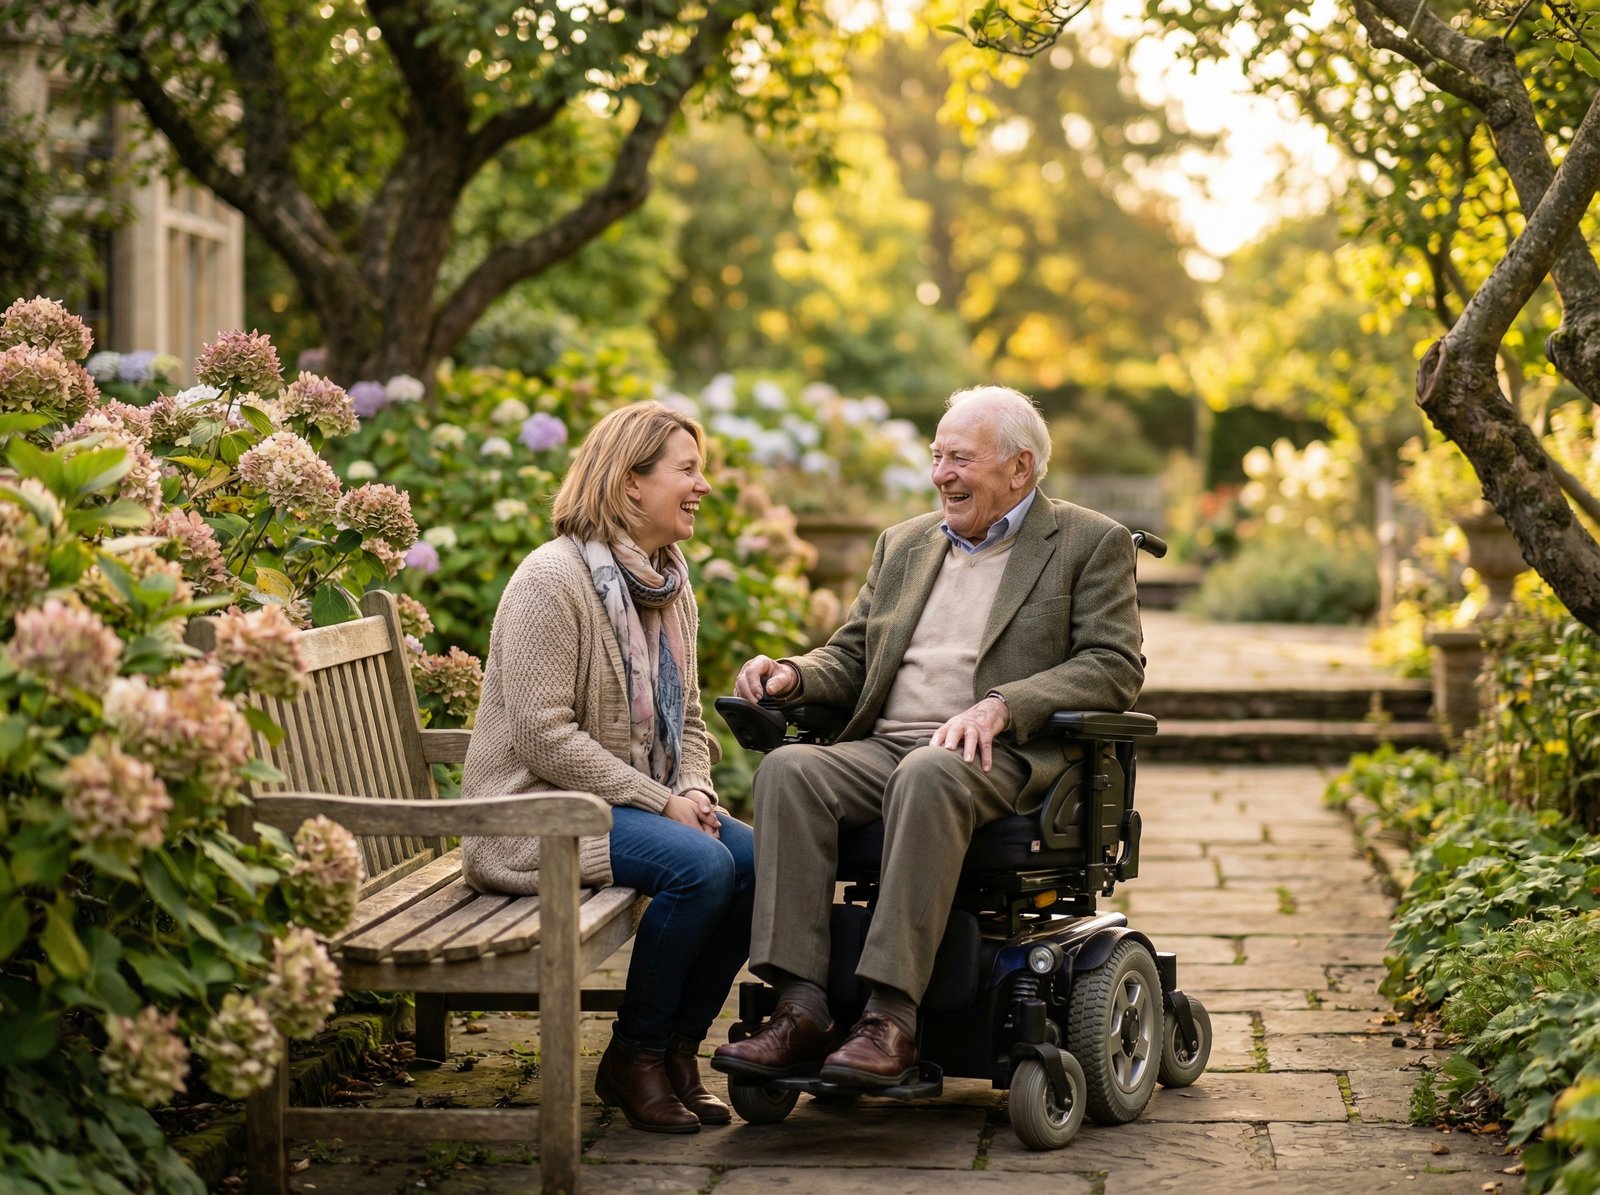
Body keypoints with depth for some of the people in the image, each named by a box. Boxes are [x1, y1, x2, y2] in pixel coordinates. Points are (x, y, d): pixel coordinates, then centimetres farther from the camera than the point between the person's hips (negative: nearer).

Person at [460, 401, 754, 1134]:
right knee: (700, 866, -28)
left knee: (756, 859, -14)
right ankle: (632, 1059, -9)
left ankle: (679, 1047, 1)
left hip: (634, 802, 8)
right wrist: (661, 802, -20)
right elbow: (543, 735, -21)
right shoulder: (553, 579, -15)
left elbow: (685, 717, 18)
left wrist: (696, 790, -4)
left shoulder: (669, 583, 12)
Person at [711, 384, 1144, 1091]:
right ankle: (802, 1011, -33)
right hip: (883, 748, 5)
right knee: (788, 769, -26)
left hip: (1000, 759, -5)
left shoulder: (1091, 544, 8)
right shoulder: (903, 544, 25)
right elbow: (850, 659, 25)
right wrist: (793, 675, 1)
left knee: (927, 776, -39)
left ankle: (891, 1020, -42)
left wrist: (1000, 707, -18)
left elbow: (1115, 666, -4)